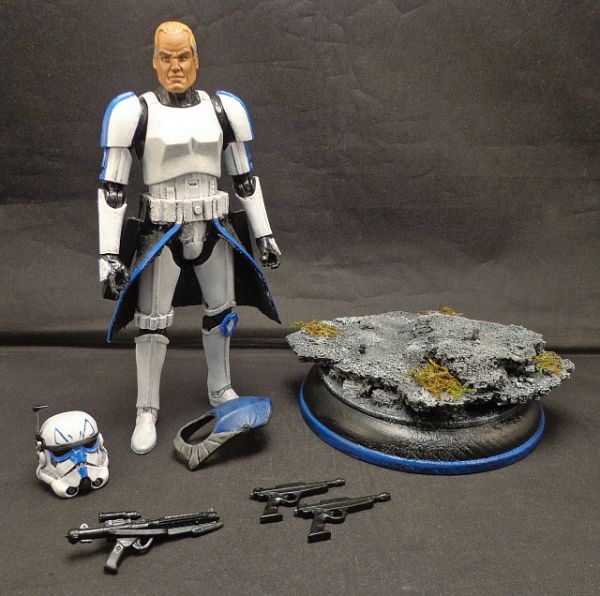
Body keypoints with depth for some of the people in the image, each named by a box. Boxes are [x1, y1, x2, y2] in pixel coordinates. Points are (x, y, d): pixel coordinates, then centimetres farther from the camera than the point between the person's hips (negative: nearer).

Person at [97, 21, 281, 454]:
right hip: (161, 235, -3)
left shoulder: (225, 109, 0)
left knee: (221, 312, 14)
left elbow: (246, 179, 8)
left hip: (216, 231, 3)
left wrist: (265, 234, 8)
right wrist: (109, 253, -12)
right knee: (153, 323, 3)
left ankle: (220, 389, 38)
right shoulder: (133, 111, -8)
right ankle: (147, 411, 22)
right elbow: (112, 188, -7)